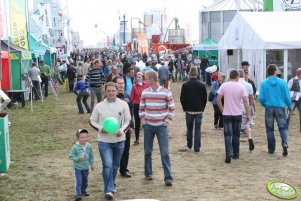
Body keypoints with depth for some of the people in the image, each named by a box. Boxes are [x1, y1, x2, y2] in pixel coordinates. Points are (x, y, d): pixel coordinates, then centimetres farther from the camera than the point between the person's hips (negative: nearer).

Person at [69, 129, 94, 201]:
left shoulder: (89, 146, -5)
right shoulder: (75, 147, -18)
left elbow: (91, 156, 7)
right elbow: (71, 156, -12)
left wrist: (91, 164, 10)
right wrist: (77, 158, -27)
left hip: (86, 167, 5)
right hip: (78, 167, -5)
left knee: (85, 180, 19)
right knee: (78, 181, -7)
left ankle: (83, 191, 38)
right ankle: (78, 194, -2)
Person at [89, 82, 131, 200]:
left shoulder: (123, 105, -2)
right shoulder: (99, 106, -4)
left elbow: (128, 120, 3)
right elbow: (92, 121, 4)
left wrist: (122, 130, -15)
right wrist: (100, 128, -15)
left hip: (119, 140, 2)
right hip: (104, 141, -2)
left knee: (115, 165, 16)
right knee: (107, 165, -12)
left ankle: (111, 185, 36)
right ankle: (109, 190, -9)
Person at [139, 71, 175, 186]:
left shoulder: (166, 93, -6)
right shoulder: (145, 92, 4)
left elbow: (171, 109, 0)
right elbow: (141, 108, 13)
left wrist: (166, 122, -5)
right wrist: (143, 121, 4)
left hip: (161, 126, -3)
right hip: (148, 126, 3)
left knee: (164, 153, -6)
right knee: (148, 151, 10)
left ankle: (168, 177, -5)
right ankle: (148, 173, 26)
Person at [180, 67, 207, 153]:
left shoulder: (185, 85, -8)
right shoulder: (202, 85, -6)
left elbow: (182, 98, -3)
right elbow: (205, 99, 0)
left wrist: (185, 108, 11)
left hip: (188, 110, 0)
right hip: (199, 110, 0)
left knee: (189, 129, 16)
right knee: (197, 129, 3)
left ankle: (189, 145, 27)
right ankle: (197, 148, 2)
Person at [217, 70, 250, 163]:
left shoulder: (224, 86, -3)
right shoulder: (241, 87, -5)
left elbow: (218, 100, -4)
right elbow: (245, 102, -8)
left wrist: (222, 110, 9)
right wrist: (248, 114, -1)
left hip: (227, 114, -1)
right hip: (238, 114, 1)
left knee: (228, 135, 0)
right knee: (236, 135, 13)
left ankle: (228, 154, -15)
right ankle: (236, 154, 21)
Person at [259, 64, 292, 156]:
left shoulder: (263, 83, -5)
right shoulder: (282, 82, -5)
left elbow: (261, 98, -6)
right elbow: (287, 96, -3)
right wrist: (289, 106, 14)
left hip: (269, 108, 1)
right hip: (280, 108, -1)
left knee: (270, 129, 12)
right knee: (283, 128, 7)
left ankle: (271, 149, 17)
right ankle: (285, 143, -16)